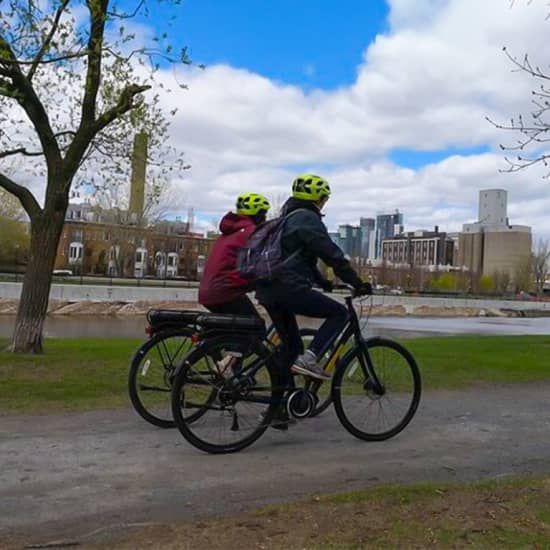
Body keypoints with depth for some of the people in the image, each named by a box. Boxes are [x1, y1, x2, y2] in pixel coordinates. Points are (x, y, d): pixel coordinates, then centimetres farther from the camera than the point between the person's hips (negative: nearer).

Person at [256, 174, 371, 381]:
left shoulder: (287, 218, 25)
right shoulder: (308, 218, -5)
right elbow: (332, 255, -10)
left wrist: (323, 282, 35)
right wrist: (358, 283, -5)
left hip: (266, 289, 9)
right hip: (289, 288, -9)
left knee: (291, 346, 17)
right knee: (339, 313, 0)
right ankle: (309, 358, -13)